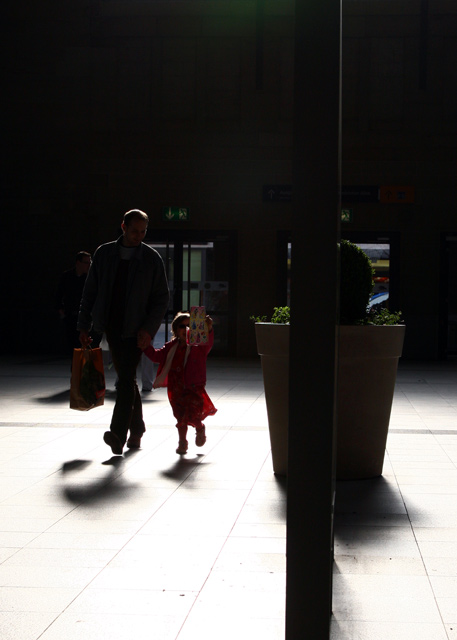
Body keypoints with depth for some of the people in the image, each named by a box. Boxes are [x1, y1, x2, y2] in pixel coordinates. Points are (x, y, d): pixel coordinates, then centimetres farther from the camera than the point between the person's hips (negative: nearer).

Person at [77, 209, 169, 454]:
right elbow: (90, 292, 11)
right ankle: (136, 430, 25)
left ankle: (119, 433, -20)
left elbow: (162, 298, 0)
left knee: (126, 379, -14)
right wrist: (84, 325, 7)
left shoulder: (151, 258, 0)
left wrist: (148, 328, -11)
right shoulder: (104, 253, 7)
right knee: (127, 379, 12)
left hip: (136, 329, -3)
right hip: (112, 326, 4)